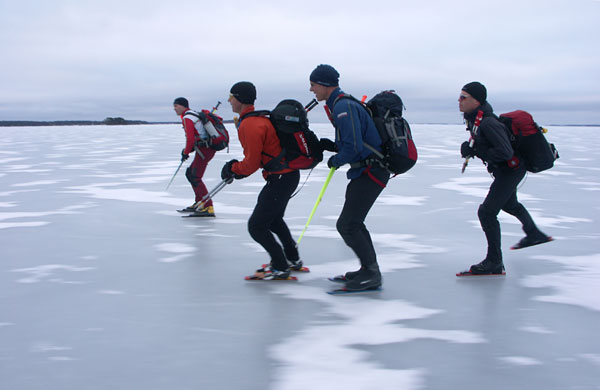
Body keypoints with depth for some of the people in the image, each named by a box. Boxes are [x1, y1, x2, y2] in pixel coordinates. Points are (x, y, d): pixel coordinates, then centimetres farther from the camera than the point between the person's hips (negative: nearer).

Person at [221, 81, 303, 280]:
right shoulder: (260, 118, 11)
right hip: (289, 174, 11)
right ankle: (292, 260, 40)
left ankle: (280, 268, 4)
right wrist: (237, 168, 14)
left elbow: (251, 164, -20)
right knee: (274, 219, 29)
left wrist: (232, 168, -2)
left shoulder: (249, 126, -21)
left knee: (256, 226, -4)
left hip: (280, 179, -11)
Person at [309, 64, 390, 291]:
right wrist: (332, 146, 6)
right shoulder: (340, 104, 16)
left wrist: (336, 161, -8)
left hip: (371, 172, -11)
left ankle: (371, 274, -2)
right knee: (352, 222, 17)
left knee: (347, 225, -10)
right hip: (367, 170, 11)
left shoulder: (343, 107, -18)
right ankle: (369, 270, 25)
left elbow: (354, 147, -26)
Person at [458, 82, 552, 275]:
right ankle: (534, 234, 56)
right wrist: (470, 147, -7)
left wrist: (475, 152, -28)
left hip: (511, 170, -11)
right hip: (503, 169, 11)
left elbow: (505, 151, -36)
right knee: (508, 204, 32)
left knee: (487, 212, -16)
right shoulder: (473, 117, -2)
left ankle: (495, 263, -10)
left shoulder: (488, 123, -32)